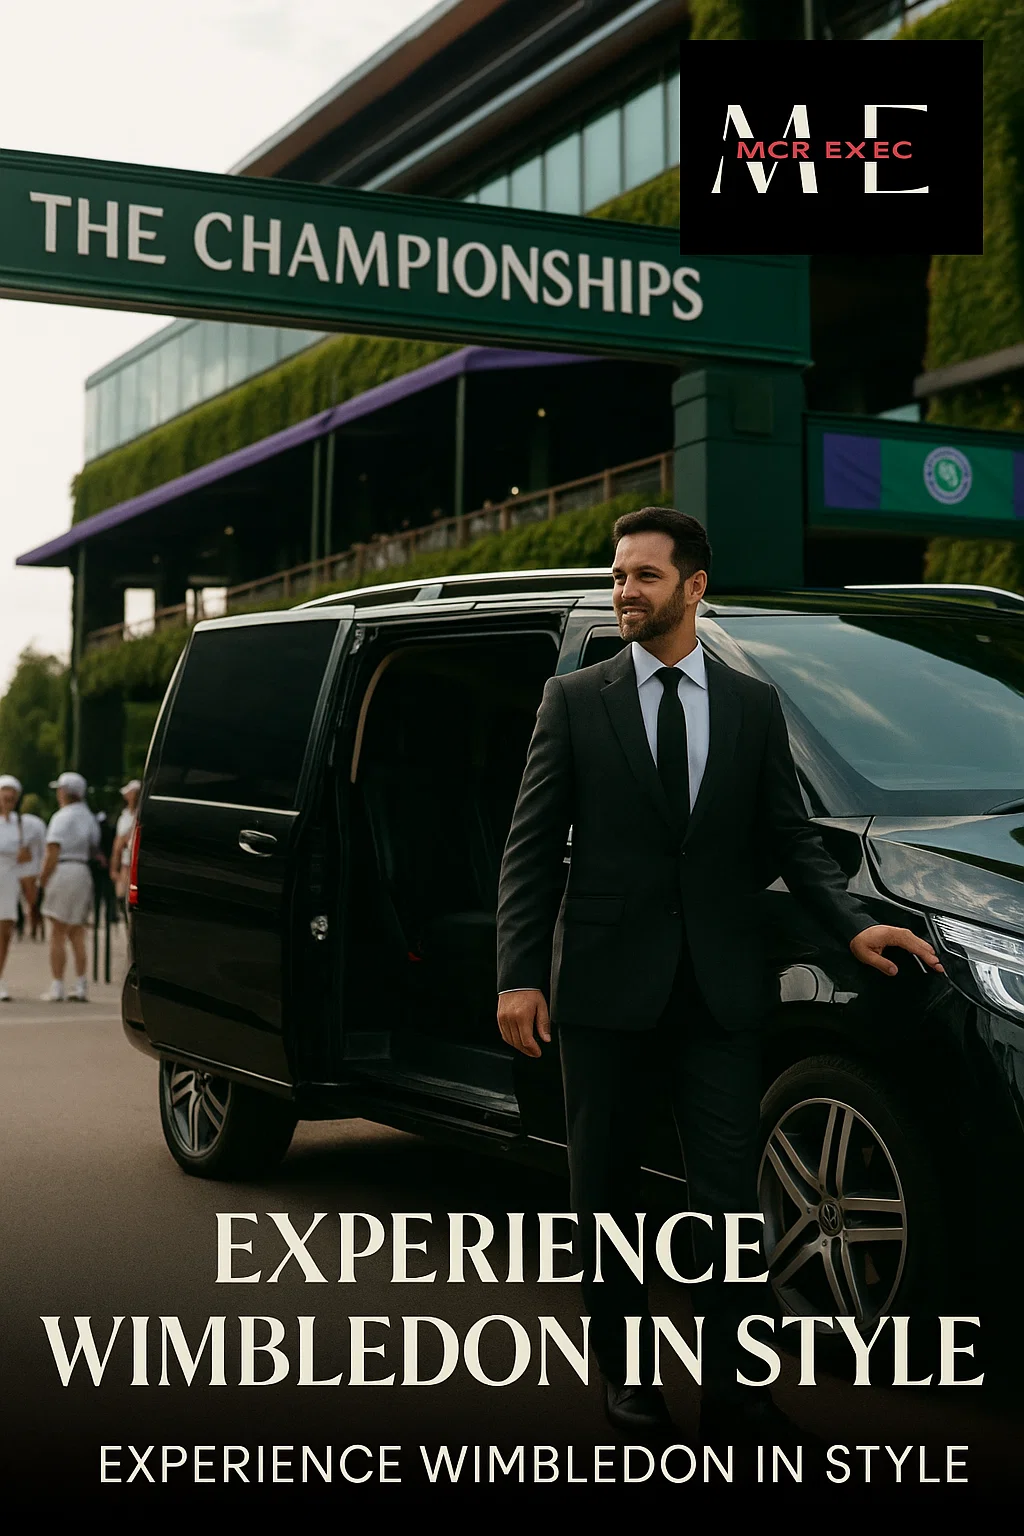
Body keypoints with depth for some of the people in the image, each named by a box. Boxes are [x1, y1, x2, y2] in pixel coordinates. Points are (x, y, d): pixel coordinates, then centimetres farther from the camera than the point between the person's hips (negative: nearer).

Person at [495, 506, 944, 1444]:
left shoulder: (754, 706, 9)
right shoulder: (574, 701, 3)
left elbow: (789, 839, 11)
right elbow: (531, 847, 1)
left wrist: (853, 925, -6)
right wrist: (519, 975, -7)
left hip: (719, 989, 1)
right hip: (606, 983, -1)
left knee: (730, 1193, -1)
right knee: (606, 1191, 9)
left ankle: (734, 1392, 9)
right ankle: (628, 1376, 25)